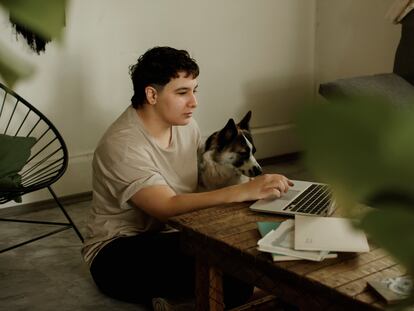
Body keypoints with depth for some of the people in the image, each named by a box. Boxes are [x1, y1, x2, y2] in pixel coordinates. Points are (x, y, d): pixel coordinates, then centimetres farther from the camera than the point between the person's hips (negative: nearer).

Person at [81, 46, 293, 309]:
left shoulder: (185, 125, 2)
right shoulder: (123, 146, -24)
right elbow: (168, 207, -34)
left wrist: (258, 186, -15)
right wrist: (243, 192, -42)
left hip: (172, 235, 8)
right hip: (117, 251, -8)